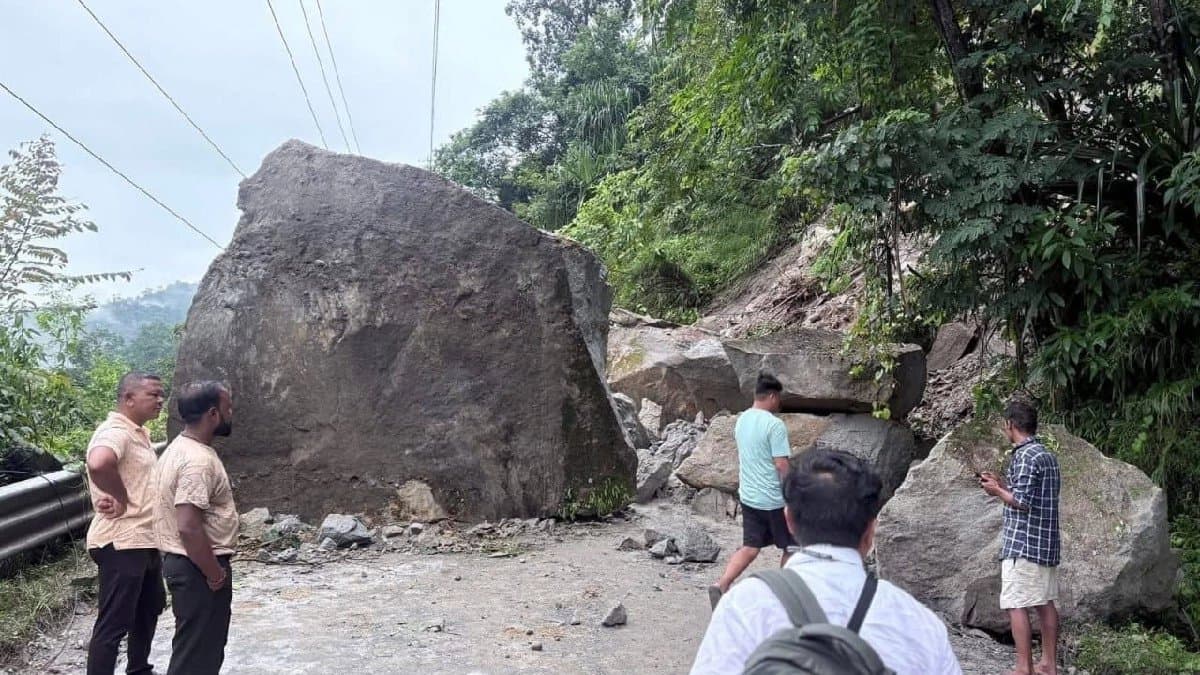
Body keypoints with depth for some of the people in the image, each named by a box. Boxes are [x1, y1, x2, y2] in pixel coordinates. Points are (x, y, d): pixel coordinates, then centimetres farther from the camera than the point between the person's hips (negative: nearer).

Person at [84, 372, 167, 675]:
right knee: (114, 623, -5)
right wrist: (121, 499, -25)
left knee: (150, 608, 24)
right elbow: (98, 464, -40)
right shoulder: (116, 432, -19)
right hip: (121, 543, -11)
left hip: (145, 540, 11)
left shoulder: (139, 432, 13)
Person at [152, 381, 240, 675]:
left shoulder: (183, 448, 10)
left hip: (191, 564, 10)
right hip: (198, 569, -10)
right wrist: (215, 574, -20)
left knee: (202, 648, 21)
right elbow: (189, 527, -30)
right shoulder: (197, 460, -23)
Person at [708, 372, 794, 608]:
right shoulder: (775, 424, -18)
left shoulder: (741, 420, 7)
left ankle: (721, 585, -7)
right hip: (774, 500, -7)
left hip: (748, 497, 7)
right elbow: (781, 464, -20)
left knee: (750, 547, 9)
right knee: (790, 547, 12)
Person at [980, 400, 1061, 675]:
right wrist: (1002, 484, 17)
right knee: (1045, 603, 13)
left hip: (1022, 544, -9)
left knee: (1016, 606, -5)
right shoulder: (1047, 455, 13)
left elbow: (1021, 502, -19)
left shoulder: (1024, 456, -15)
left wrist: (997, 491, -3)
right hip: (1046, 542, 9)